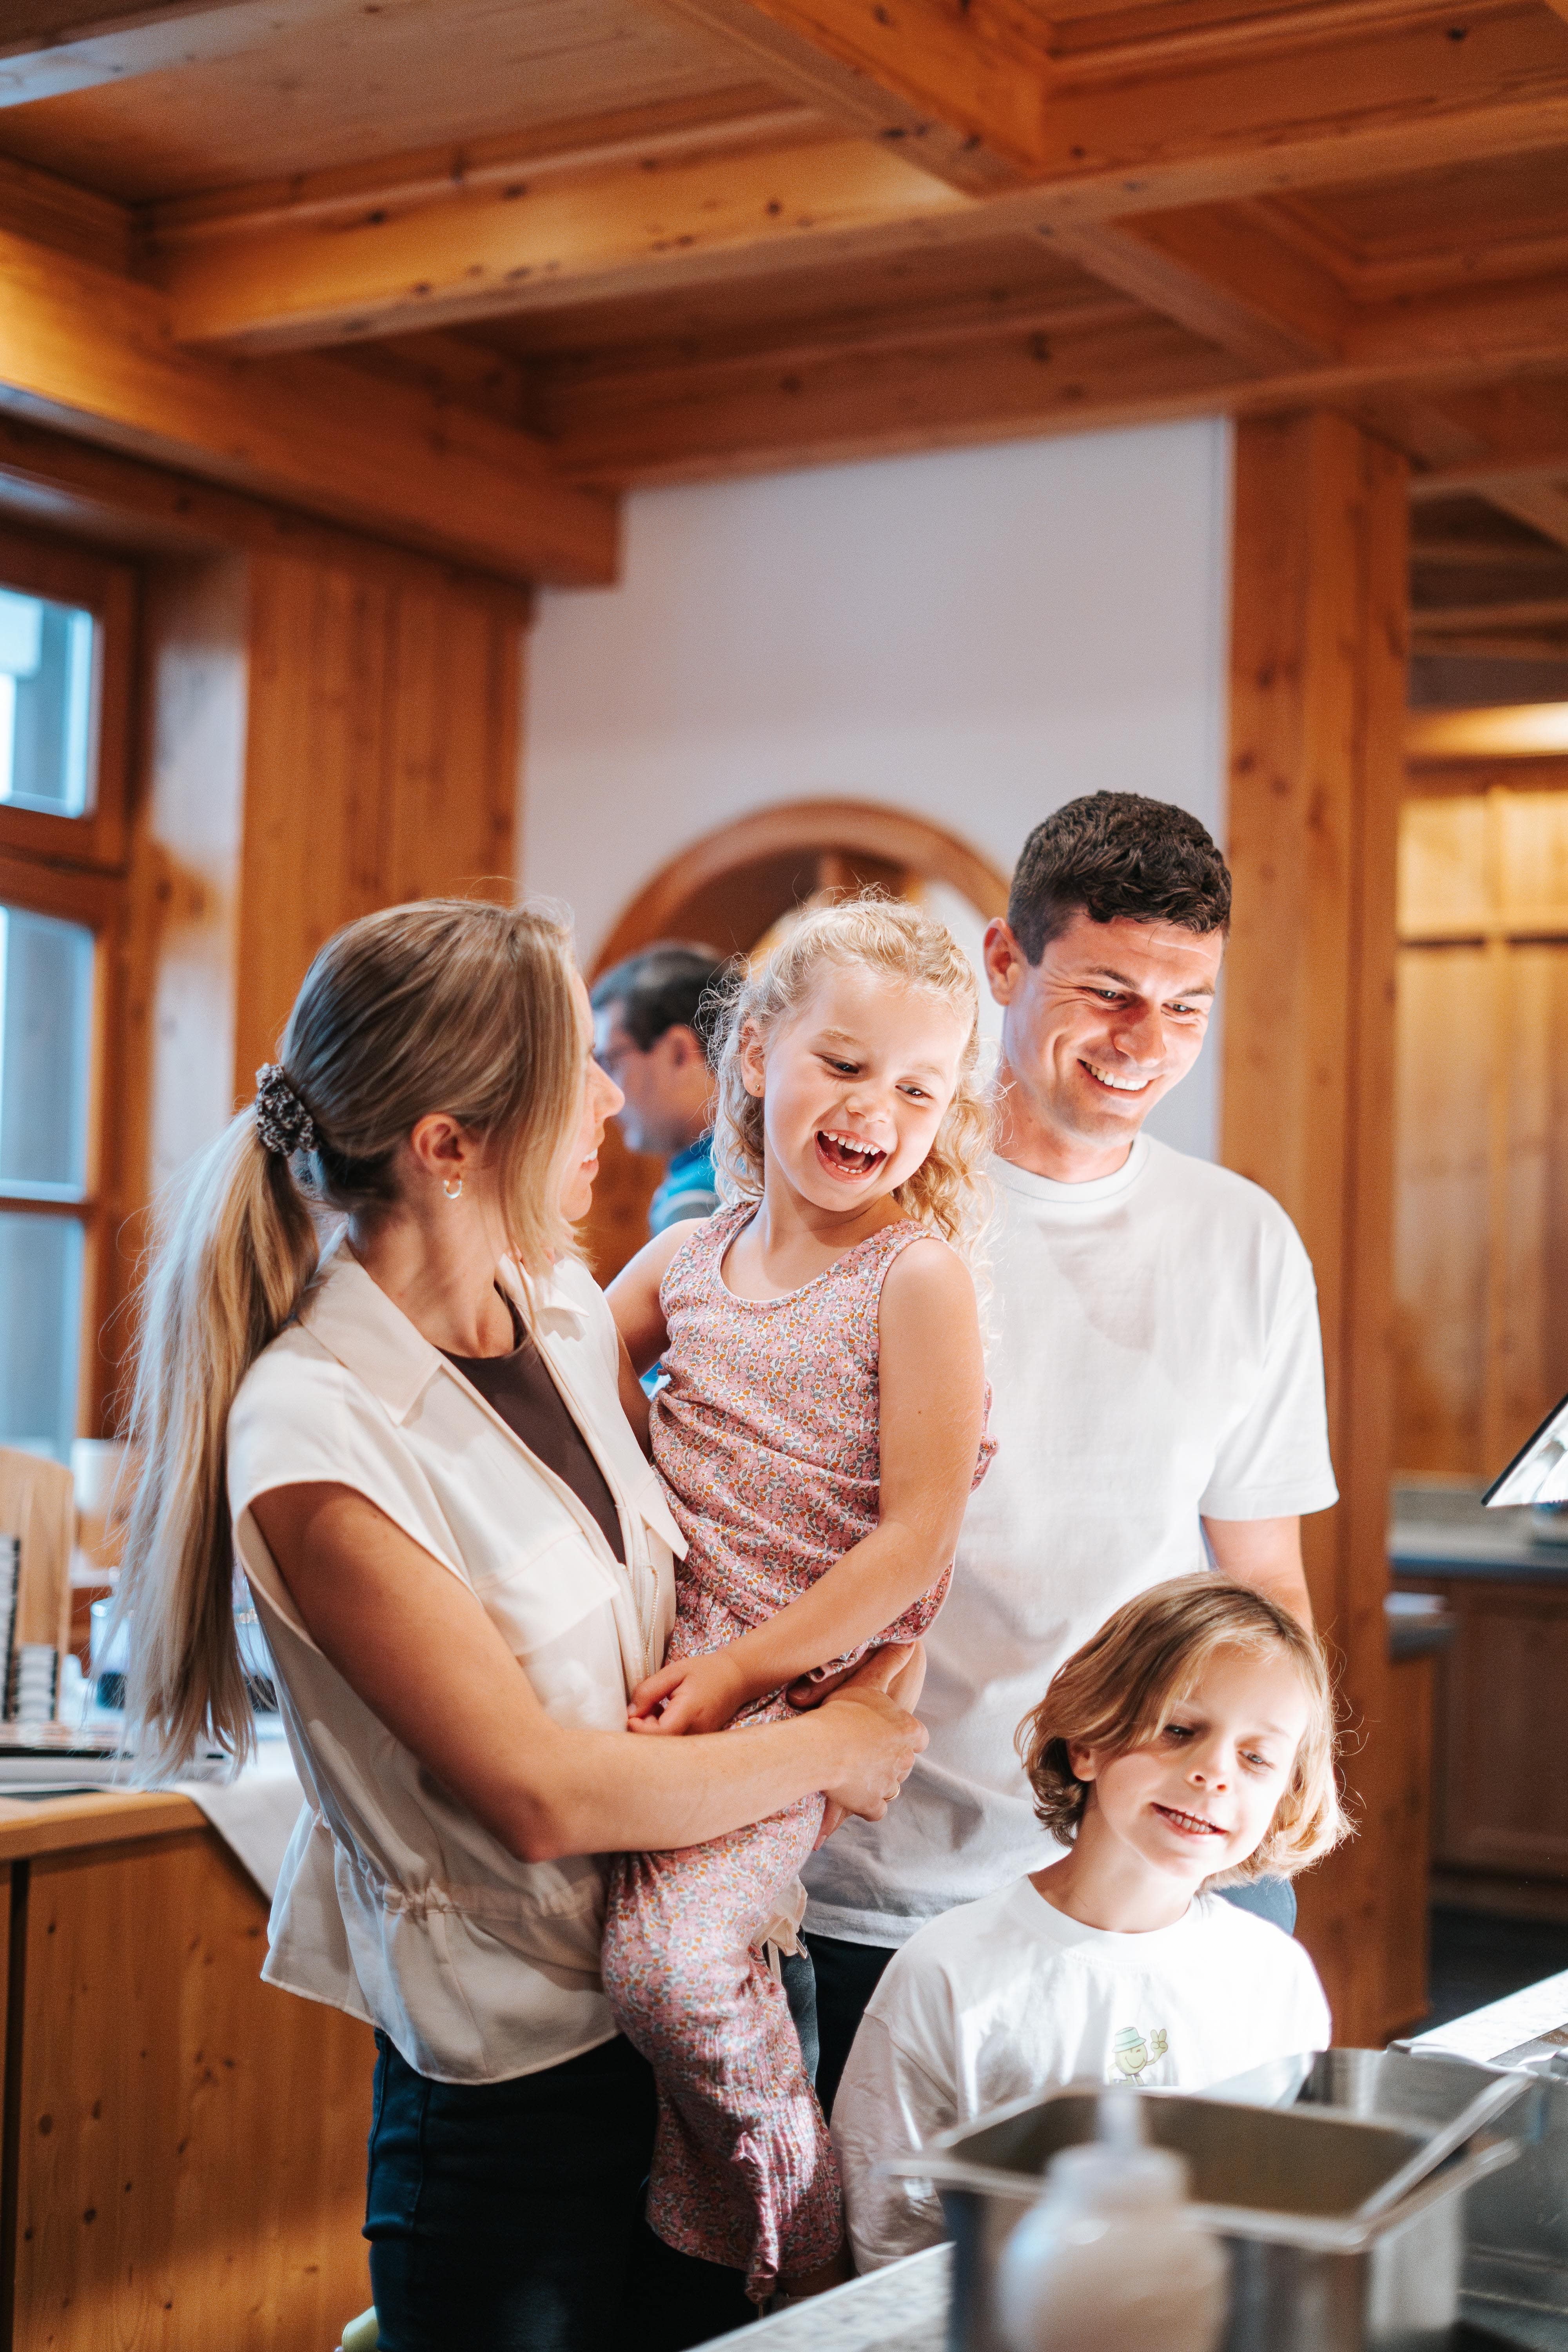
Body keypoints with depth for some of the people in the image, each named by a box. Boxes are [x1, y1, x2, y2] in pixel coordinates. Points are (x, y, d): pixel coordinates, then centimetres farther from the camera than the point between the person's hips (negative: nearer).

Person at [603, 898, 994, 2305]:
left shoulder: (920, 1278, -7)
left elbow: (918, 1537, -12)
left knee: (669, 1960, -23)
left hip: (808, 1688, -7)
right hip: (661, 1662, 7)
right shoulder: (685, 1258, 10)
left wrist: (739, 1670, -14)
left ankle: (798, 2256, 4)